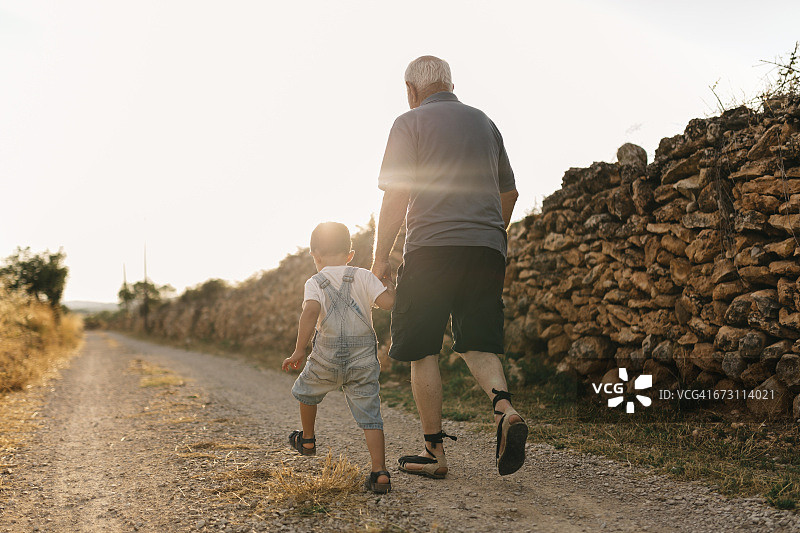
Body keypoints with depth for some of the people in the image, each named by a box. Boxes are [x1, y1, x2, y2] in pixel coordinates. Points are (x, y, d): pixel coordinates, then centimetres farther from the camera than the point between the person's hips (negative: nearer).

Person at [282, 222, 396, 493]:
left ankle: (307, 439, 49)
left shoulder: (315, 282, 0)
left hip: (327, 357, 0)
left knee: (306, 390, 29)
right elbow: (387, 302, -9)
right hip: (364, 357, 1)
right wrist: (389, 285, 14)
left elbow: (310, 311, -18)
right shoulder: (363, 276, 3)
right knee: (369, 413, 3)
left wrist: (299, 351, -16)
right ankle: (380, 472, -7)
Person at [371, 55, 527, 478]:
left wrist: (380, 257, -2)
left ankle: (434, 451, 7)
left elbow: (396, 196, -7)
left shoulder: (410, 123, 3)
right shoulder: (484, 122, 19)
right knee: (478, 343, 12)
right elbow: (509, 192, 24)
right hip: (487, 248, 5)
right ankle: (504, 407, -14)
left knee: (422, 350, 4)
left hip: (432, 246, -5)